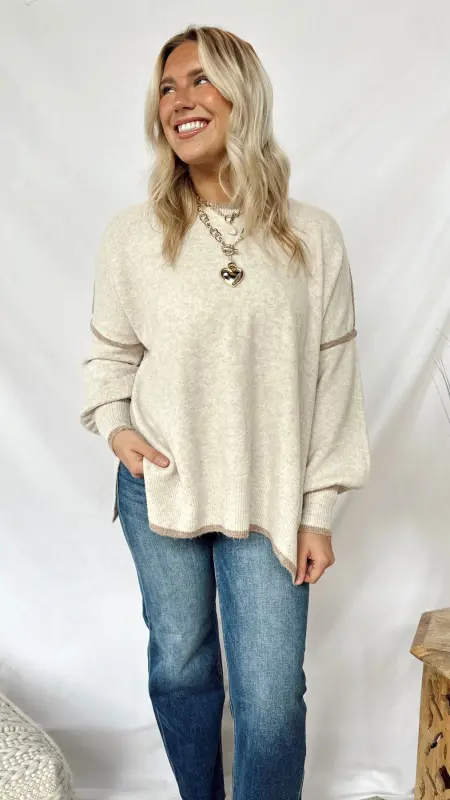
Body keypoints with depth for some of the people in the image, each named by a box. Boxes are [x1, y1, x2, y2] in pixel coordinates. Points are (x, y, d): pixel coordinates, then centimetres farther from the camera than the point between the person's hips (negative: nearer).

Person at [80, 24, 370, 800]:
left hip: (269, 500, -1)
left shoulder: (312, 236, -6)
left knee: (272, 697, 1)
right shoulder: (131, 234, -5)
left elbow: (333, 378, -2)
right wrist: (114, 423, -10)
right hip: (160, 489, 1)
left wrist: (318, 510, -2)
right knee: (180, 668, 17)